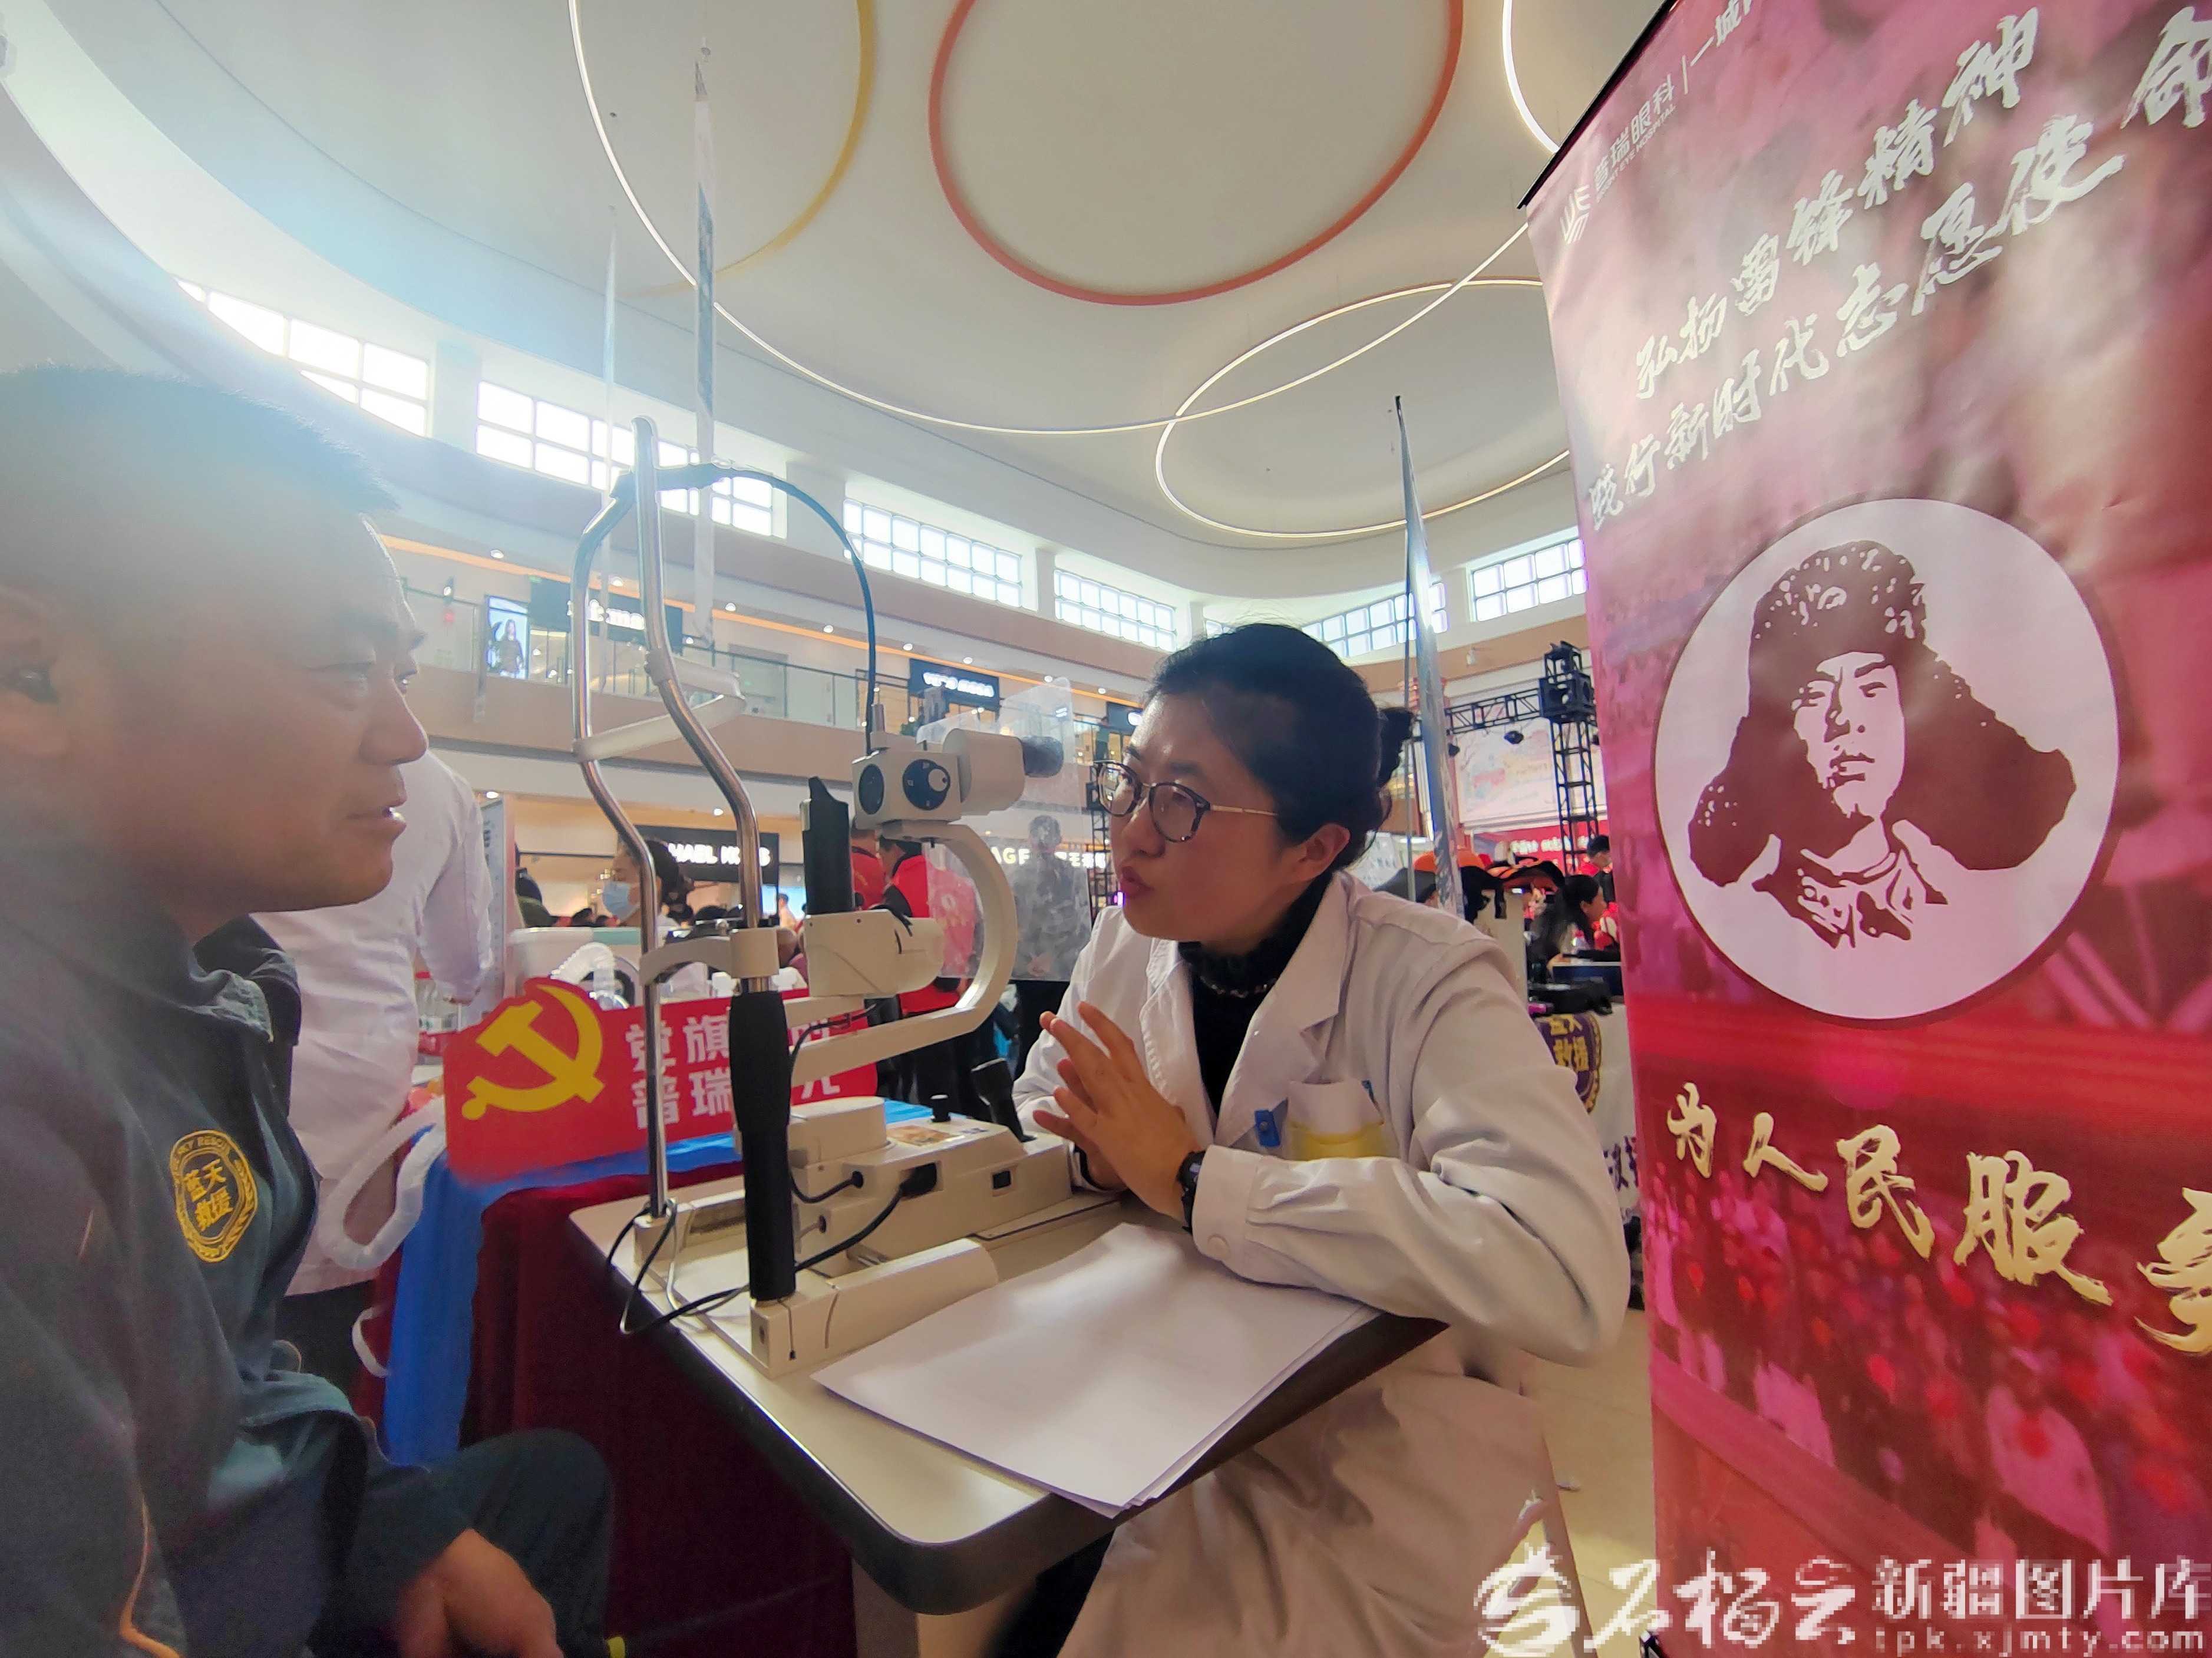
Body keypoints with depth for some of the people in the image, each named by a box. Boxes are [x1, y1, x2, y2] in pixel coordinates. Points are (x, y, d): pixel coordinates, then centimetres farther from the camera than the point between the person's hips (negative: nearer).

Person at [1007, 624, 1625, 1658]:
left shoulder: (1428, 982, -21)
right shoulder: (1126, 941, -5)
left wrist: (1190, 1177, -30)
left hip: (1365, 1459, -4)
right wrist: (1097, 1149, -17)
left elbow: (1567, 1271, -34)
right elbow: (1038, 1105, 7)